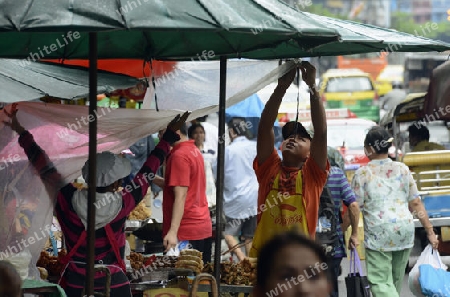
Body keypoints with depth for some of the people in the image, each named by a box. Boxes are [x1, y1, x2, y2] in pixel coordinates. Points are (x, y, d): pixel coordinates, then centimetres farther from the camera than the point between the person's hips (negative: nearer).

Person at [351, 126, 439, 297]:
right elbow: (416, 204, 6)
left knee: (380, 282, -5)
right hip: (405, 230, 5)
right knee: (396, 280, 15)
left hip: (378, 234, -5)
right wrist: (430, 231, 10)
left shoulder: (363, 173, -4)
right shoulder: (402, 169, 7)